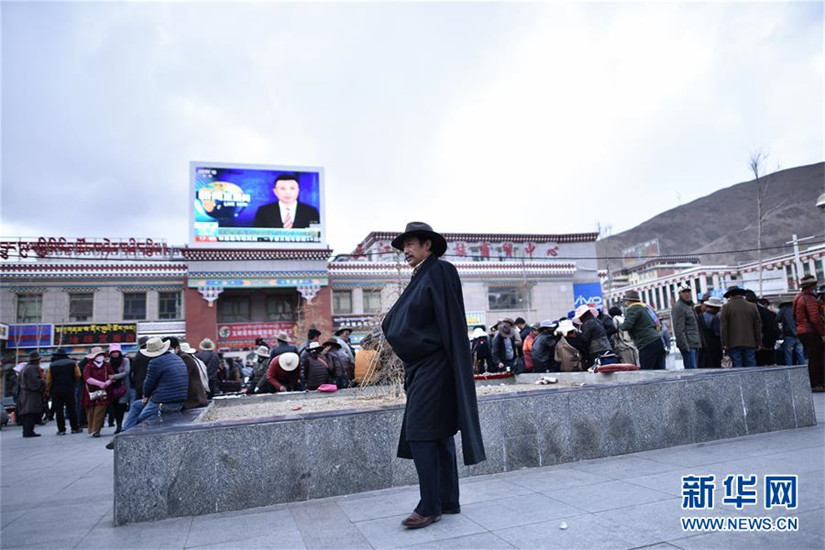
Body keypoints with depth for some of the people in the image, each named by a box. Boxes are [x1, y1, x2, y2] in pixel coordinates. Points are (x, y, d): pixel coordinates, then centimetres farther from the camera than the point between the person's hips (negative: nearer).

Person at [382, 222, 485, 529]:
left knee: (420, 434, -8)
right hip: (420, 366, 9)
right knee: (440, 433, 11)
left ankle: (430, 507, 1)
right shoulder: (420, 278, 17)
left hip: (433, 366, -9)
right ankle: (448, 501, 20)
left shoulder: (440, 271, -9)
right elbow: (398, 324, 23)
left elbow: (451, 320, -16)